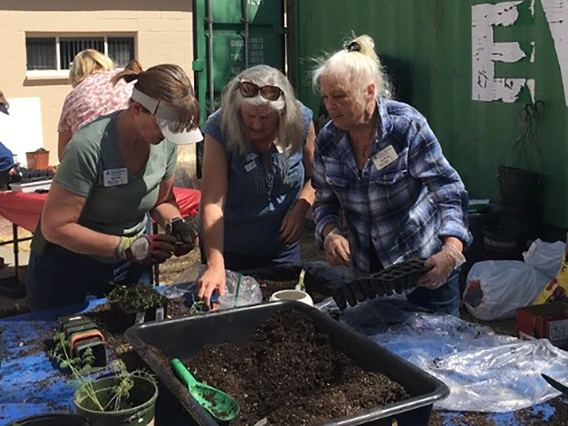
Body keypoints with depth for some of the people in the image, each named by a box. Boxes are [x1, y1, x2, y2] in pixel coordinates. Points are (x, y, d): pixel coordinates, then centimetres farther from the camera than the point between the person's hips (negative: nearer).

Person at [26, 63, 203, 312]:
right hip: (68, 271, -5)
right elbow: (55, 227, -25)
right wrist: (130, 247, -29)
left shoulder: (165, 142, -11)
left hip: (131, 267, 5)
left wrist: (175, 224, -15)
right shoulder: (90, 147, -28)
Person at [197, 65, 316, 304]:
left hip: (282, 246, 2)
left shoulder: (300, 122, -14)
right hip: (229, 249, -2)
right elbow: (212, 203, -29)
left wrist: (301, 207, -18)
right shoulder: (219, 131, -23)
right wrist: (215, 265, -38)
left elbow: (315, 176, 2)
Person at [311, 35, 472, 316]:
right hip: (366, 269, 4)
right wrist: (331, 234, -18)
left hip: (426, 264, -4)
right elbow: (325, 203, 4)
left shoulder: (406, 126, -18)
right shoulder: (327, 141, -5)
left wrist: (451, 251, -34)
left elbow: (448, 191, -19)